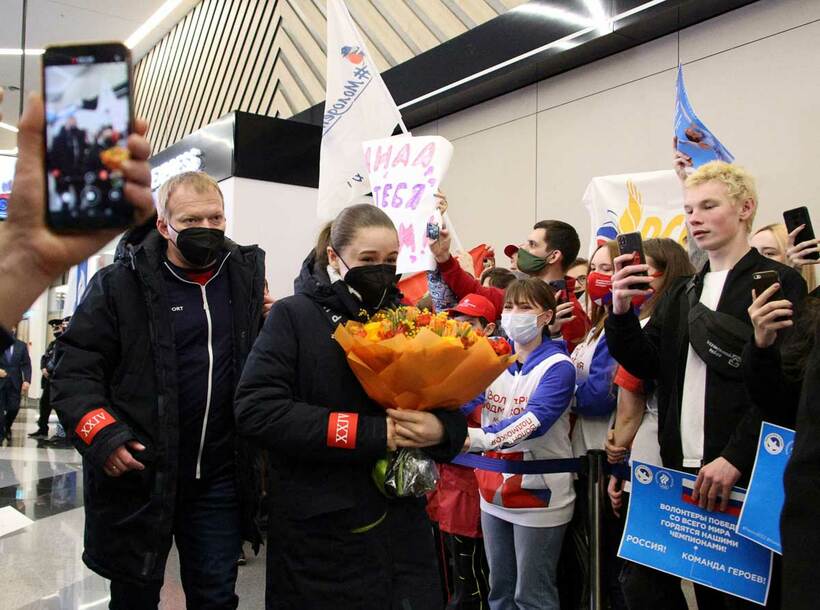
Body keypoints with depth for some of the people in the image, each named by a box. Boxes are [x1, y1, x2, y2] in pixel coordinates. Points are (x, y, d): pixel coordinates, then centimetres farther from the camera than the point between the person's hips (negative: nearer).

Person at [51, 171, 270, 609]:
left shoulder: (247, 275, 5)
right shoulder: (119, 284, -7)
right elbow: (74, 369, -7)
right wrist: (100, 436, -19)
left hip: (220, 479, 3)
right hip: (138, 477, -2)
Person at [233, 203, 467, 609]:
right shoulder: (293, 317, -6)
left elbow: (452, 411, 6)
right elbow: (256, 412, -19)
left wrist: (442, 429, -19)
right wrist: (370, 434, -21)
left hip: (401, 529, 4)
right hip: (319, 534, -3)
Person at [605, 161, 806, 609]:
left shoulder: (779, 283, -4)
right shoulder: (682, 293, 16)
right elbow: (645, 365, 6)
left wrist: (735, 457, -20)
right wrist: (622, 312, -10)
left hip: (744, 474, -6)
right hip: (686, 470, 6)